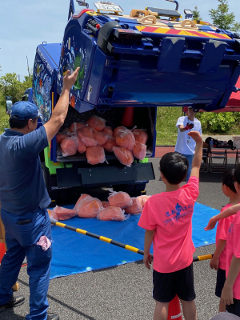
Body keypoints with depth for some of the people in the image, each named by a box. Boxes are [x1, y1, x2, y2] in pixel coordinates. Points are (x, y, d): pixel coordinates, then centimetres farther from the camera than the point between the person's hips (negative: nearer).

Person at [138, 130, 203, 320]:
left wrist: (146, 253, 4)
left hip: (163, 262, -2)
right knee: (188, 300, 18)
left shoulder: (153, 202, -23)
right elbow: (196, 167, 0)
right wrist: (199, 143, 9)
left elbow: (150, 233, -12)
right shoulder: (190, 194, -15)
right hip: (185, 259, 3)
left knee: (162, 303, 13)